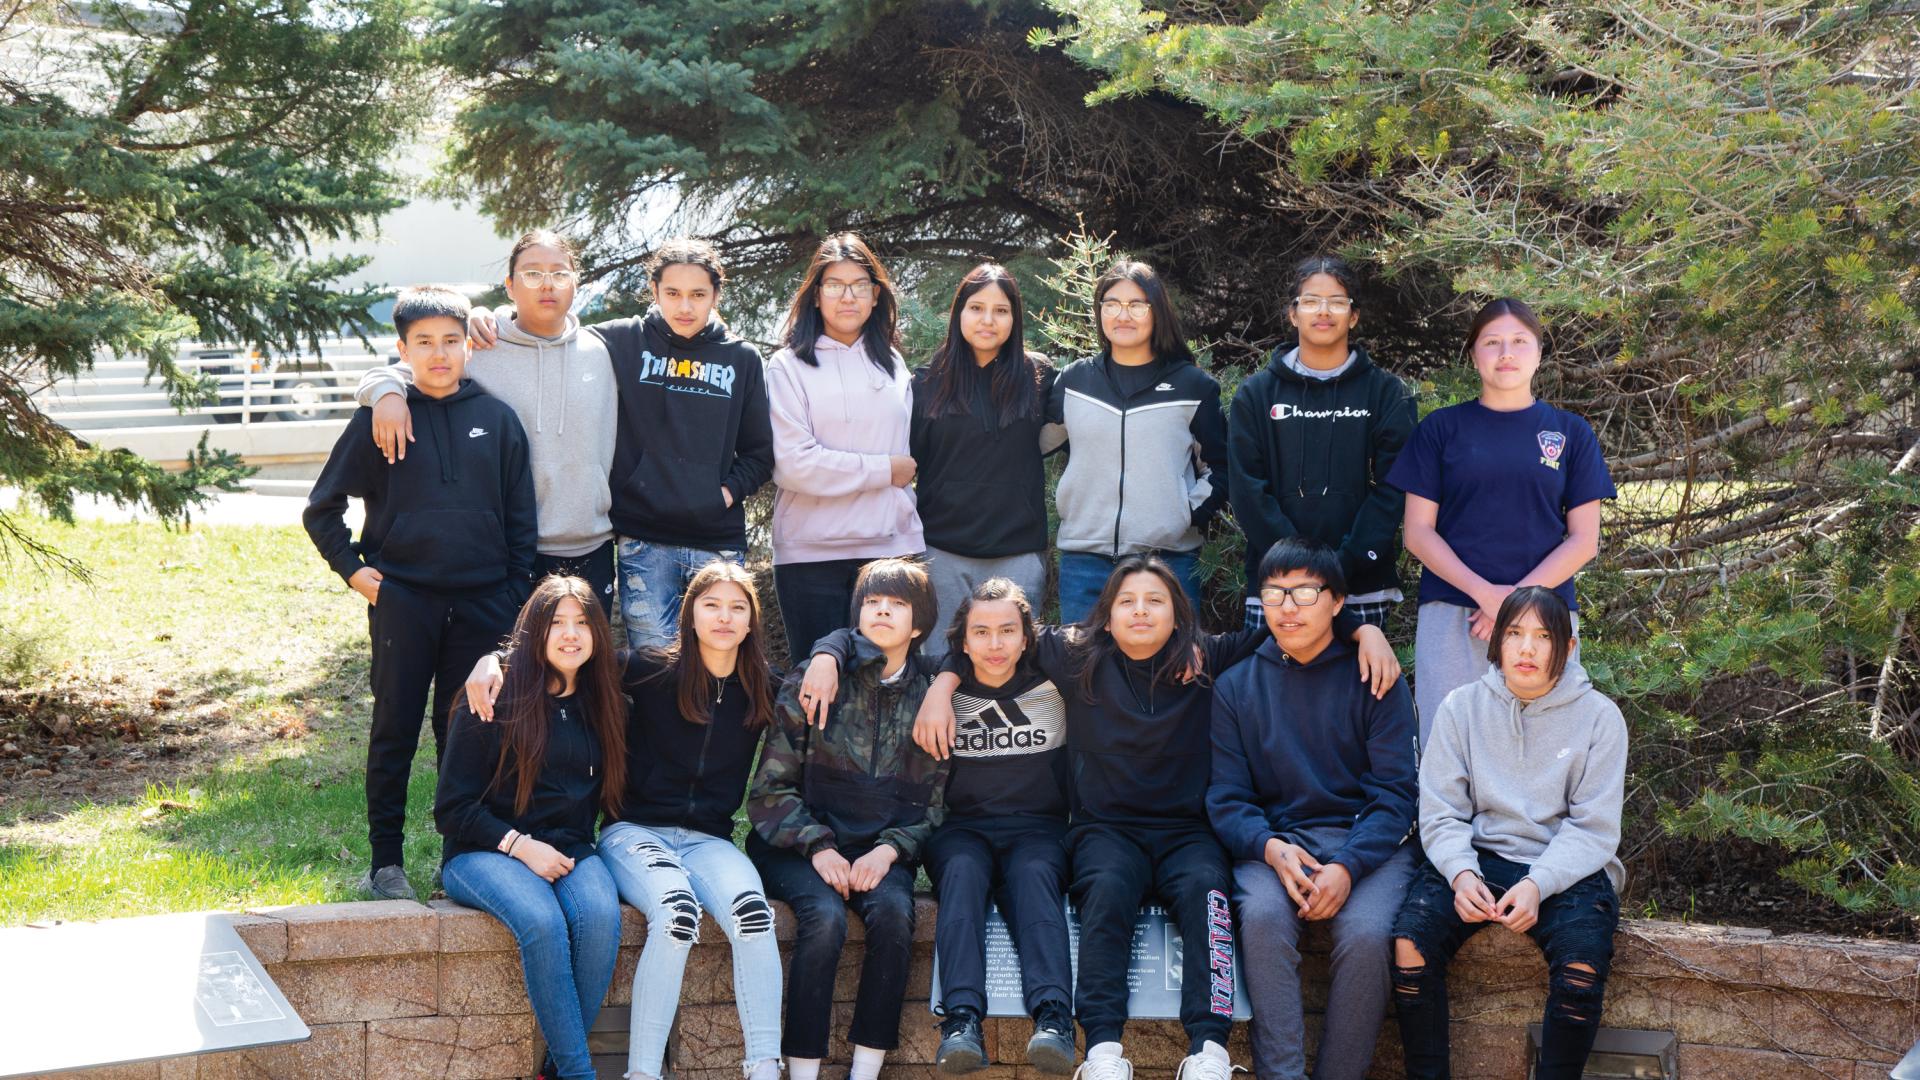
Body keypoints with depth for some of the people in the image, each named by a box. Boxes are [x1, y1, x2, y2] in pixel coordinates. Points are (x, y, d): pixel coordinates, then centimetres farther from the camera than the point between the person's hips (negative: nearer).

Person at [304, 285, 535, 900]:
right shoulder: (380, 419, 1)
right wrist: (352, 569, -1)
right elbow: (322, 509, 8)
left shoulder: (496, 419, 6)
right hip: (402, 600, -1)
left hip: (481, 604, 2)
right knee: (395, 733, 4)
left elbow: (521, 518, 8)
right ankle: (385, 862, 11)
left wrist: (517, 598, 3)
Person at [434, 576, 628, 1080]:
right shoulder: (495, 700, -3)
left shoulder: (602, 706, 11)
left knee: (601, 915, -31)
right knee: (542, 920, -35)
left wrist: (571, 854, 3)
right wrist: (519, 846, -14)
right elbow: (452, 809, -3)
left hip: (571, 852, 4)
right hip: (483, 853, -4)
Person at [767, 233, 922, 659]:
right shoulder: (790, 366, -2)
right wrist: (884, 470, -8)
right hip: (811, 552, -4)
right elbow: (792, 464, -12)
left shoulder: (891, 364, 13)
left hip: (889, 546, 4)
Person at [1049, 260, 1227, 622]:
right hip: (1085, 561, 2)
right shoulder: (1073, 380, 10)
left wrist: (1192, 513, -2)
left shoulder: (1193, 385, 6)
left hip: (1170, 556, -2)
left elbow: (1219, 466, 11)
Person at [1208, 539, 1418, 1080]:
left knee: (1366, 933, -31)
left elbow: (1395, 793, -2)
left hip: (1367, 840, -1)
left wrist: (1347, 867, -18)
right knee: (1262, 916, -31)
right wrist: (1271, 849, -16)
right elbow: (1227, 798, 6)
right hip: (1273, 842, 1)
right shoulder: (1235, 686, 11)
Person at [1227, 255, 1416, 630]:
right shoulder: (1257, 394, 10)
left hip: (1362, 587, 0)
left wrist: (1347, 564, -13)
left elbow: (1391, 489, -1)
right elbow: (1247, 487, 0)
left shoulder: (1387, 393, 8)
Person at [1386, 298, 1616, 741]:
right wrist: (1485, 594, -12)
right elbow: (1418, 531, 3)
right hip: (1451, 617, -1)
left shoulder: (1571, 433, 11)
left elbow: (1584, 539, 6)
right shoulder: (1441, 428, 9)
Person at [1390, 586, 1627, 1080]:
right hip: (1478, 858, 2)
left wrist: (1538, 885, -21)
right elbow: (1441, 811, 1)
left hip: (1567, 868, -1)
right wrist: (1461, 873, -19)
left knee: (1582, 963, -32)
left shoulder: (1598, 716, 0)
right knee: (1410, 938, -26)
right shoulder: (1462, 707, 4)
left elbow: (1593, 828, -5)